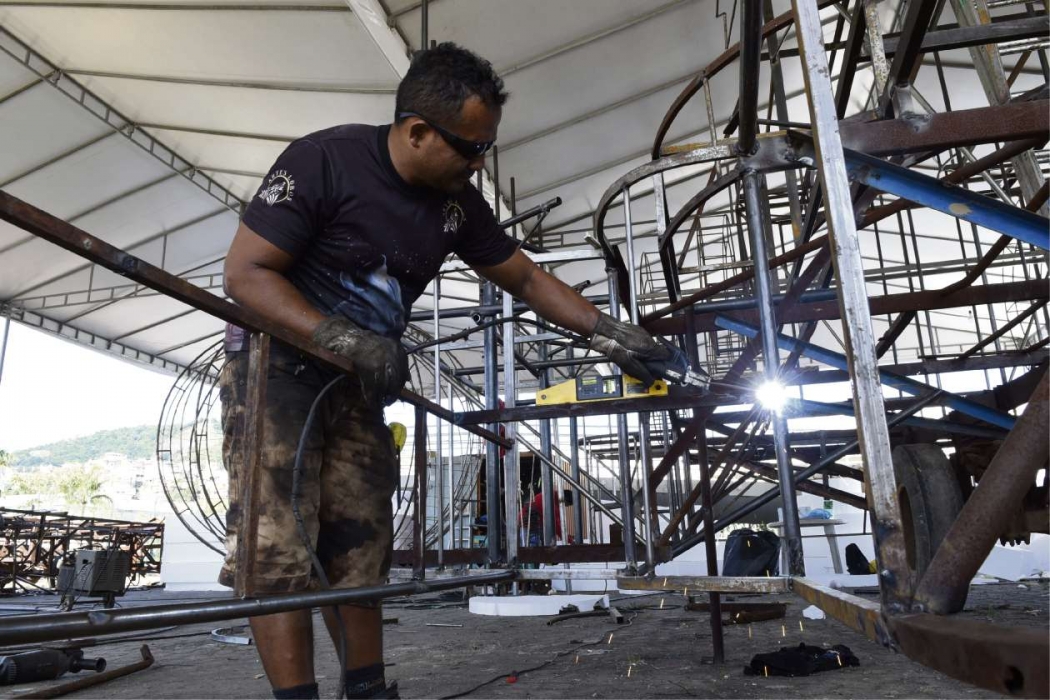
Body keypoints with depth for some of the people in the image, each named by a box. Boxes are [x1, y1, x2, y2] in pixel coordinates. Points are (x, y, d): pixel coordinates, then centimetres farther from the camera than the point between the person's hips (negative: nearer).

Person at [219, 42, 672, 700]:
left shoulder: (459, 203, -4)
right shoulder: (323, 159, -20)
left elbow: (528, 279, 4)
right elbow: (246, 273, -20)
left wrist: (608, 332, -5)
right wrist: (341, 337, -32)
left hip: (358, 378, 5)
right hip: (276, 360, -5)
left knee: (359, 546, 4)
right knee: (278, 544, -13)